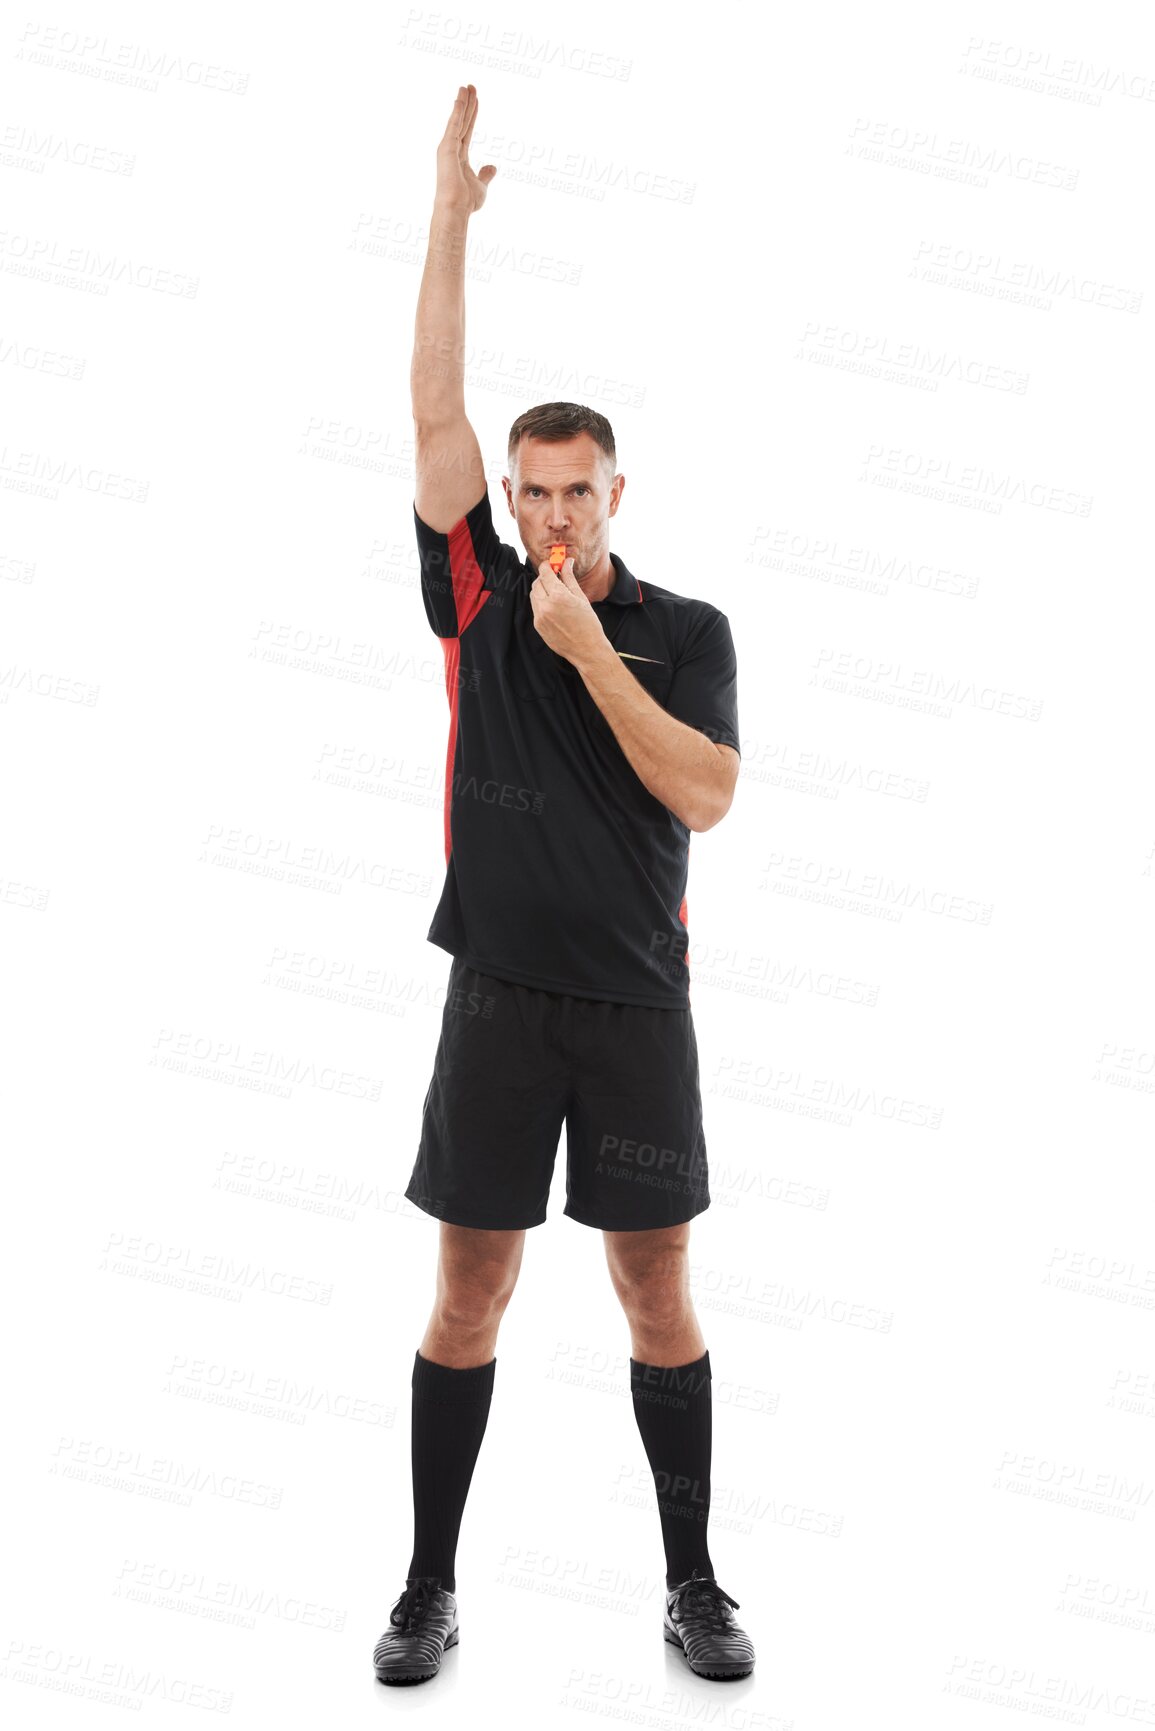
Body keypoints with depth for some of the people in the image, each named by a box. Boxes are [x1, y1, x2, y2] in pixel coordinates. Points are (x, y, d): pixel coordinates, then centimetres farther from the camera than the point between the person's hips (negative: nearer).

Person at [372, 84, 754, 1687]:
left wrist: (588, 650, -13)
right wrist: (453, 212, 0)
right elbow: (436, 410, 1)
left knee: (658, 1286, 7)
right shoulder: (480, 601, 6)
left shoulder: (688, 629, 3)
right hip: (500, 992, 1)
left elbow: (705, 795, -10)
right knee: (471, 1288, 6)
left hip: (637, 1000, 0)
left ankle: (693, 1582, 22)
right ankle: (431, 1585, 21)